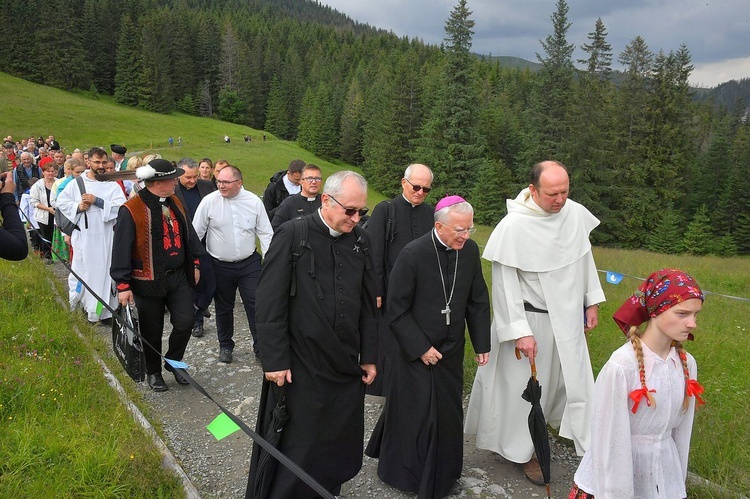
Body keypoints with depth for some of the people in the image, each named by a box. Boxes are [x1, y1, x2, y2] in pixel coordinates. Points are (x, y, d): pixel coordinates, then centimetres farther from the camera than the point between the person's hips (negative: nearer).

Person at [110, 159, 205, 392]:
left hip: (178, 277, 5)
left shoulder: (175, 203, 4)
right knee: (152, 331, 10)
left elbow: (188, 234, 15)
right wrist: (123, 285, -15)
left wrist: (195, 263, 16)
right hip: (148, 281, -5)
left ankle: (173, 362, 28)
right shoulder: (131, 210, -16)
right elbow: (121, 248, -15)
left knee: (185, 323, 1)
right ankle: (153, 372, 33)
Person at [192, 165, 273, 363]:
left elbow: (265, 233, 0)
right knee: (223, 308, 14)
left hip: (249, 263, 0)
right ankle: (225, 345, 34)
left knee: (256, 305, 0)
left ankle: (261, 347, 13)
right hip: (220, 265, 0)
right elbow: (196, 233, -1)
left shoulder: (254, 201, -5)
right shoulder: (209, 201, -8)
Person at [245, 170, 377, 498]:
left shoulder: (360, 240, 3)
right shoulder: (292, 235, -12)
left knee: (340, 445, 17)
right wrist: (275, 361, -13)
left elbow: (368, 303, 8)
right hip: (301, 368, -5)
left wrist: (369, 356, 9)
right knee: (297, 447, 9)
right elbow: (269, 303, -12)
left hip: (346, 366, 5)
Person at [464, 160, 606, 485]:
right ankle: (523, 450, 31)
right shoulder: (513, 226, -22)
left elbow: (585, 259, 8)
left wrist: (592, 302, 11)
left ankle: (588, 445, 33)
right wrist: (520, 332, -17)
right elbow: (506, 283, -17)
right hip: (530, 320, -4)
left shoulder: (576, 213, -7)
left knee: (574, 379, 15)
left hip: (568, 318, 5)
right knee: (526, 386, 11)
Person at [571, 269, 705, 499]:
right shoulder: (621, 367, -24)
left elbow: (682, 432, 4)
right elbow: (610, 441, -17)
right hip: (620, 474, -5)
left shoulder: (687, 364, -5)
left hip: (664, 477, 5)